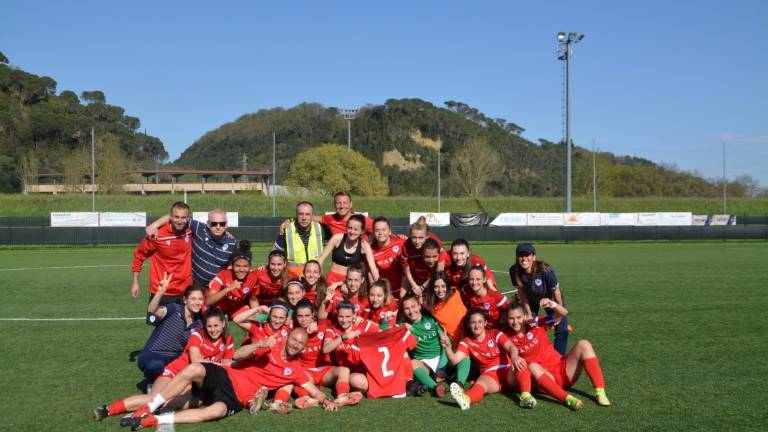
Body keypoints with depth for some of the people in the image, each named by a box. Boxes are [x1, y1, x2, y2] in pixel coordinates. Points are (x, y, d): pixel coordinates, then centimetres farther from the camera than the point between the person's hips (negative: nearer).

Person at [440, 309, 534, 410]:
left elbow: (511, 347, -14)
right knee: (480, 384, -36)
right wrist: (448, 347, -30)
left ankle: (526, 395, -49)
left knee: (520, 365, -32)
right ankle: (465, 399, -69)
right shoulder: (467, 342, 6)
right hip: (489, 375, -1)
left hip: (508, 372, 1)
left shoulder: (495, 334, 4)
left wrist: (514, 356, -39)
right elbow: (454, 360, -9)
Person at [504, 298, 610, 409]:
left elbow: (563, 313, -8)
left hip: (564, 370, 3)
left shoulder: (536, 323, -1)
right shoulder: (509, 338, -3)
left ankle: (600, 392, -23)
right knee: (532, 367, -35)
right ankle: (568, 399, -46)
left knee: (583, 344, -17)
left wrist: (552, 304, -26)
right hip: (546, 378, -3)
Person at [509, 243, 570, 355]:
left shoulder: (545, 271, -40)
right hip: (532, 299, 2)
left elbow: (556, 290, -23)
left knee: (562, 330, -7)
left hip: (550, 298, -2)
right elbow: (521, 291, -13)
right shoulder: (514, 271, -30)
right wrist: (528, 312, -8)